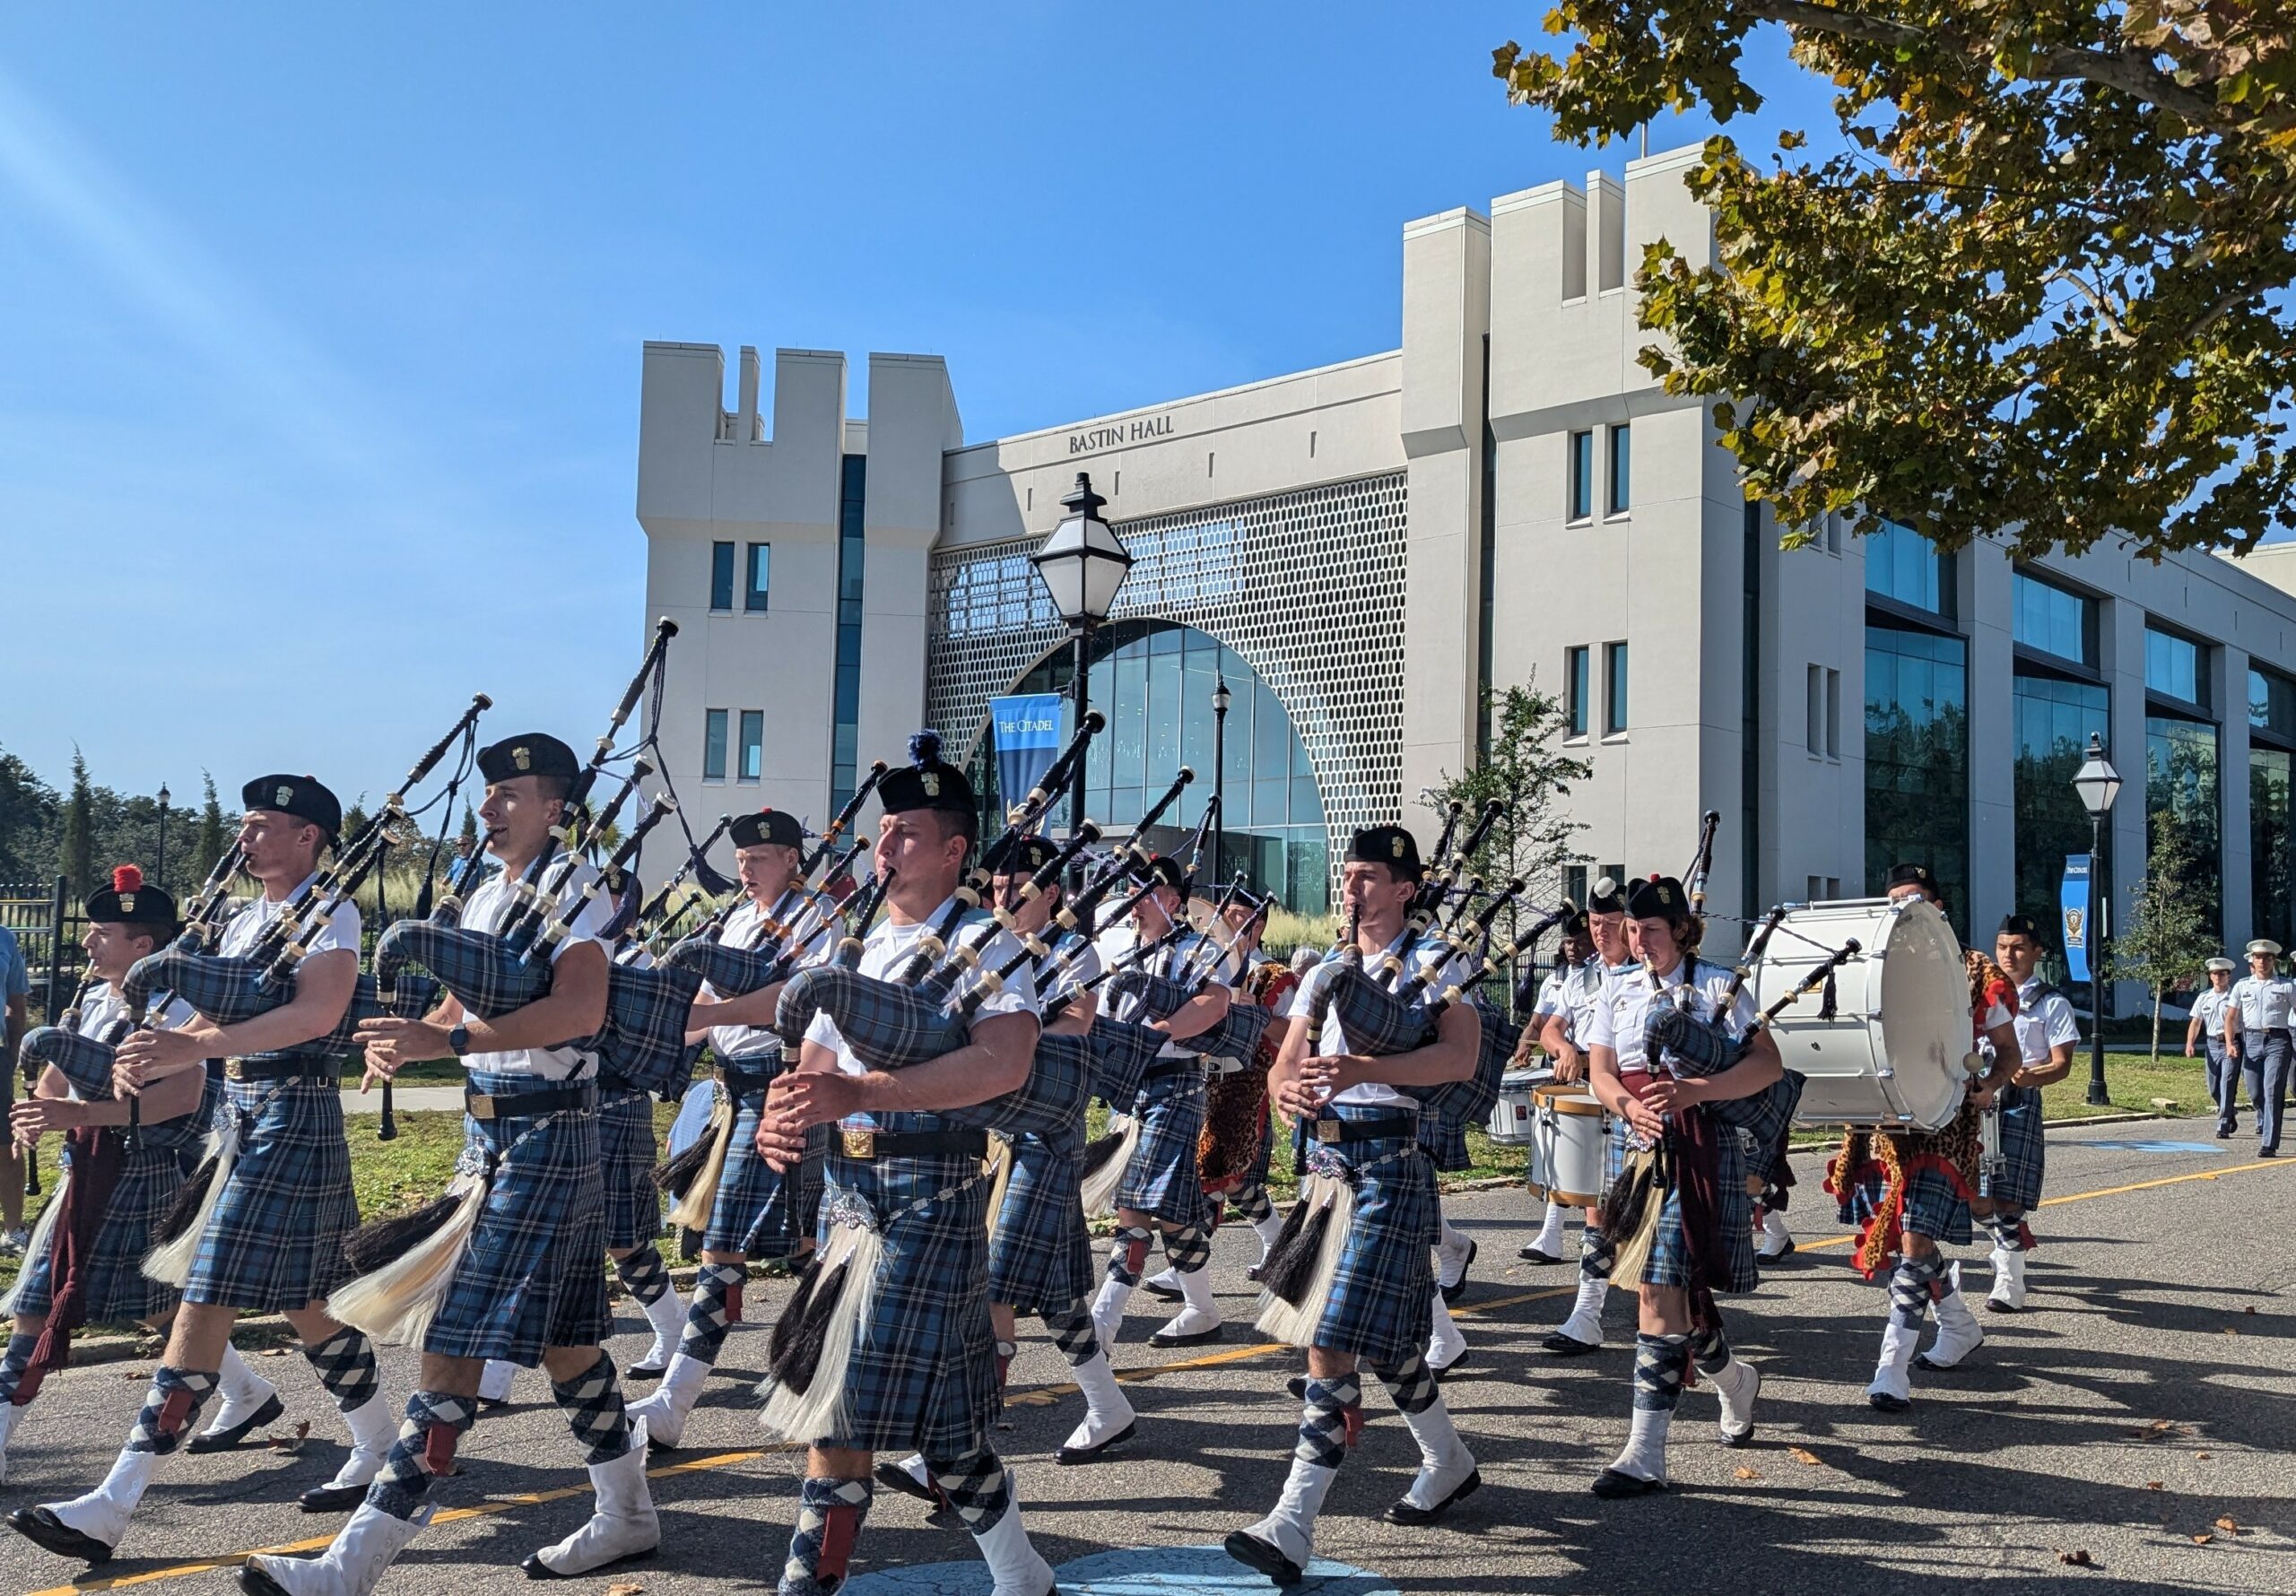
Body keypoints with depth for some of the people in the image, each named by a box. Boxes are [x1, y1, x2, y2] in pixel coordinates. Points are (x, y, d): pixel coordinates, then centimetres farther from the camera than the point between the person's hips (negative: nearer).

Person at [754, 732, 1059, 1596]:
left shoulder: (982, 942, -9)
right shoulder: (857, 941, 14)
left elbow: (1006, 1063, -25)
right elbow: (814, 1064, 18)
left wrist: (856, 1093, -30)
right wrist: (780, 1117, -6)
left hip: (927, 1191, -7)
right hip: (844, 1179, 7)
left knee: (846, 1403, -8)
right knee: (937, 1406, 12)